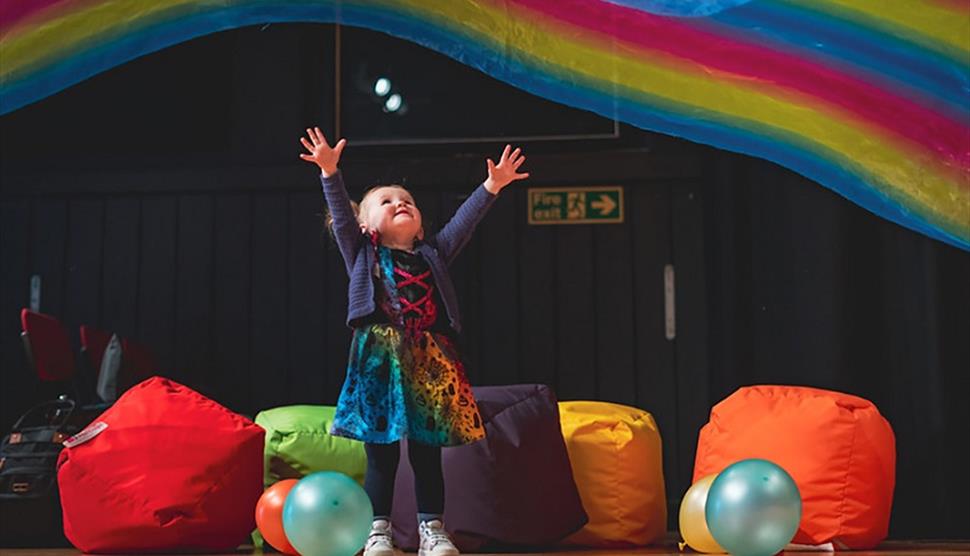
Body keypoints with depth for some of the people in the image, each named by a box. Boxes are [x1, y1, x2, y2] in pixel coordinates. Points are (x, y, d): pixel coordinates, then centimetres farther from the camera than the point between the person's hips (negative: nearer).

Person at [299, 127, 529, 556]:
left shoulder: (432, 255, 20)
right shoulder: (363, 254, 13)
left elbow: (463, 221, 14)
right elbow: (341, 214, 1)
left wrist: (492, 185, 5)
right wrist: (330, 172, -12)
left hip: (429, 360, 3)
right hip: (379, 360, -2)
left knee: (427, 452, 6)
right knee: (381, 453, 1)